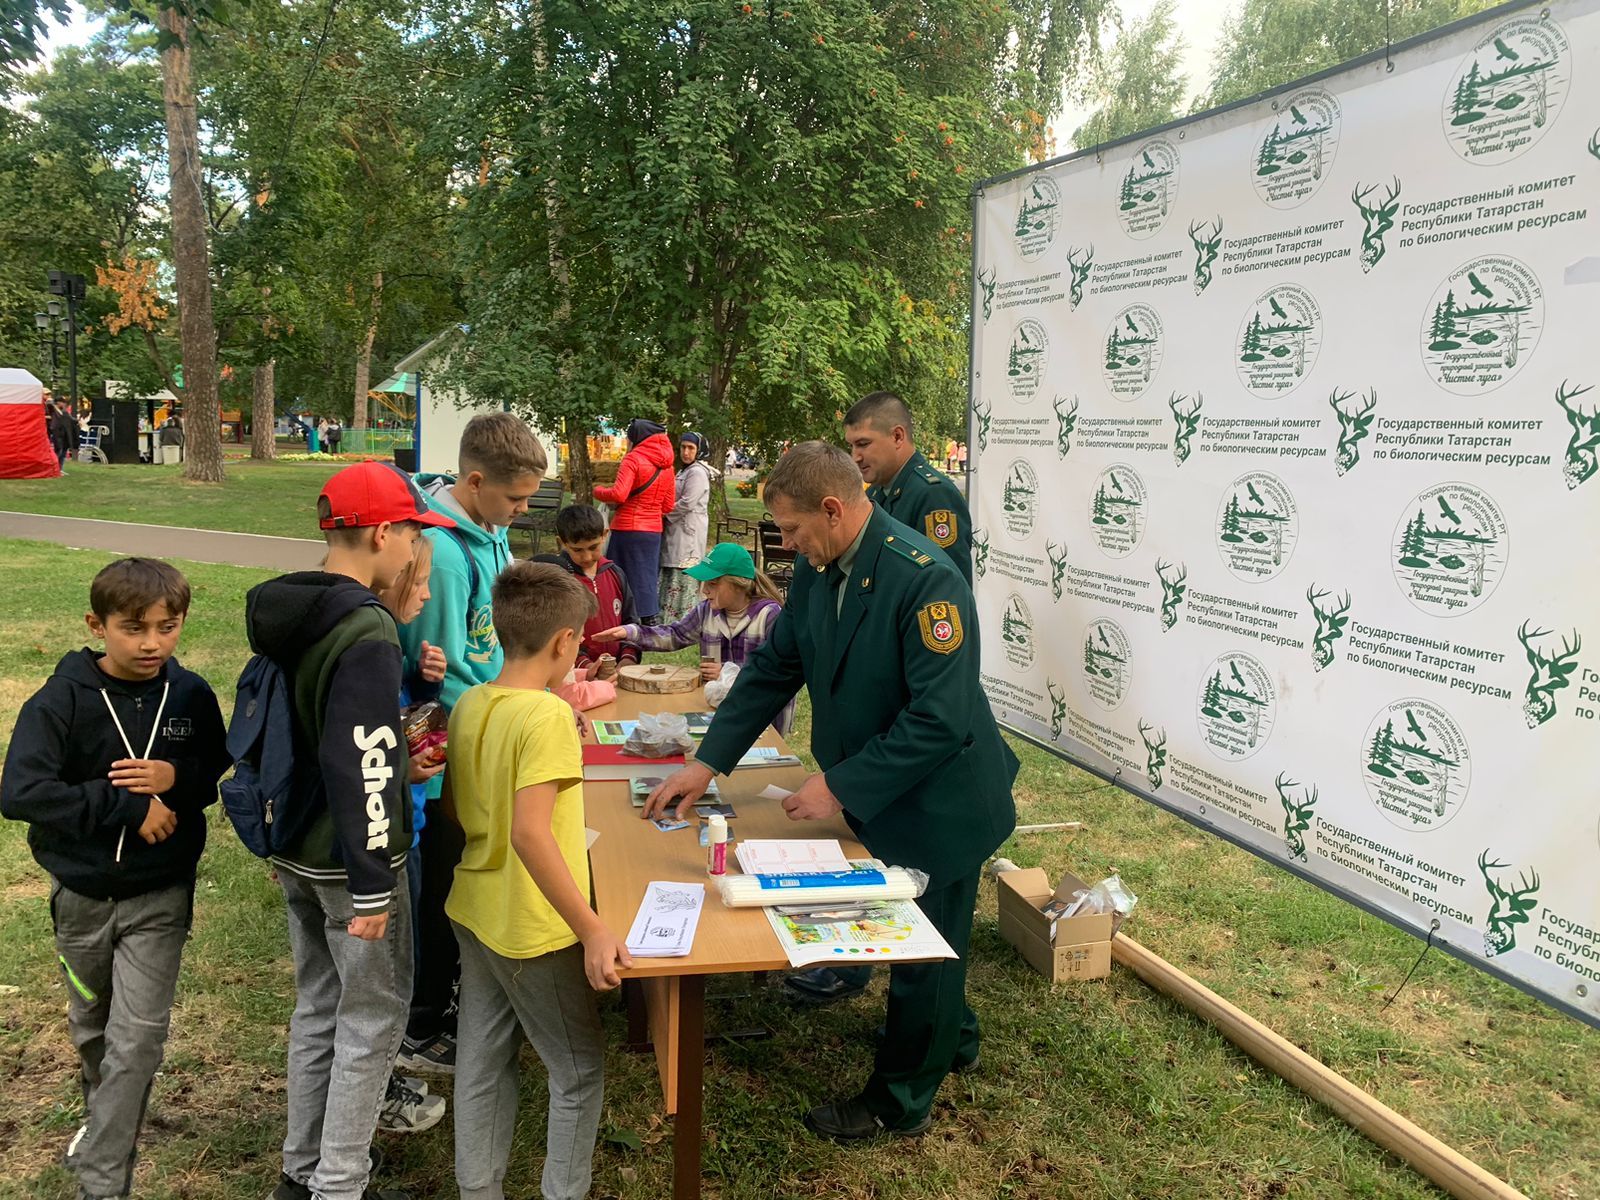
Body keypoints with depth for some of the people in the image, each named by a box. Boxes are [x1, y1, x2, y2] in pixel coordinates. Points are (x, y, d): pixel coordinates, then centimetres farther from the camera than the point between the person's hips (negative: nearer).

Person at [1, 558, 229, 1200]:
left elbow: (223, 771, 3)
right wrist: (126, 806, -25)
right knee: (91, 1025, 21)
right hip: (81, 894, 0)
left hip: (160, 895, 0)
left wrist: (177, 778, -19)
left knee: (138, 1037, -5)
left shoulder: (192, 696, -8)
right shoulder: (60, 702, -16)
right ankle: (104, 1116, 49)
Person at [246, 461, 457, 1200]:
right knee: (374, 1014, 5)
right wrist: (372, 886, -22)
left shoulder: (286, 612, 5)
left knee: (319, 1003, 20)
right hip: (345, 857, -9)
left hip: (295, 848, 9)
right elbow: (360, 766, -26)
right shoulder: (366, 634, -23)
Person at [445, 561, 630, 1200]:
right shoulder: (547, 715, -23)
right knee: (580, 1069, 11)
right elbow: (530, 834, -31)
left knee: (482, 1062, 18)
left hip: (474, 913, 8)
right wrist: (592, 930, -29)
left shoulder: (468, 705, 1)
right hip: (533, 930, -8)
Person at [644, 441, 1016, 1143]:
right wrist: (708, 763, -1)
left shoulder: (925, 579, -30)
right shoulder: (816, 570, -5)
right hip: (872, 797, 8)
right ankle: (952, 1041, 52)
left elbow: (940, 718, -31)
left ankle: (898, 1103, 33)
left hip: (936, 802, -7)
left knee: (924, 948, 13)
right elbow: (774, 666, 3)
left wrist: (841, 787, -26)